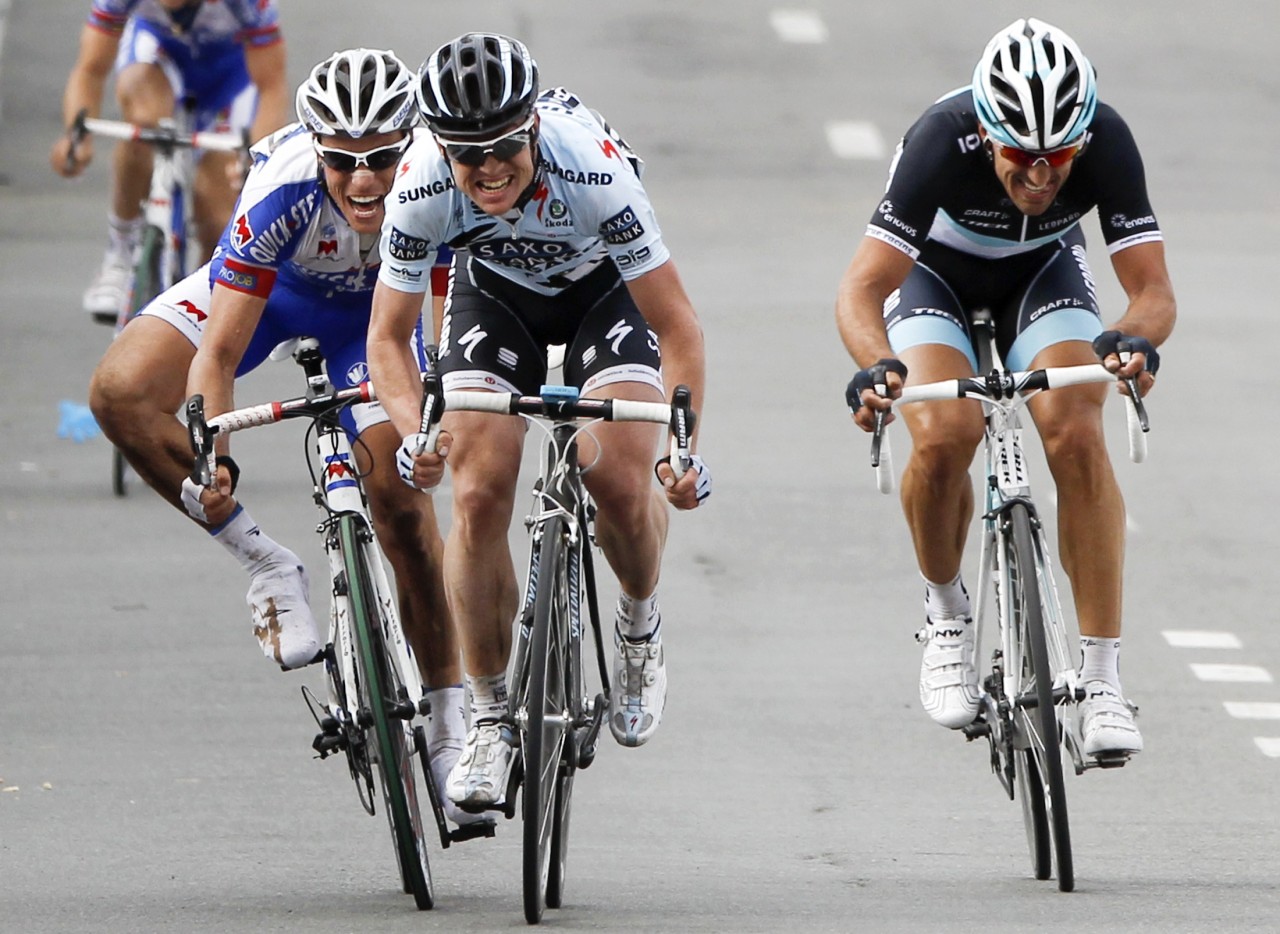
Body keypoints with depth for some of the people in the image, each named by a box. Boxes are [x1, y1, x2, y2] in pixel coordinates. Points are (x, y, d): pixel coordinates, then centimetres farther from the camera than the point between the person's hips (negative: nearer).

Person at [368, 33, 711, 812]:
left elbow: (677, 325, -31)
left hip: (604, 287, -2)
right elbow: (389, 337, -21)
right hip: (494, 291, 2)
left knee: (621, 478, -22)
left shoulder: (593, 169, -38)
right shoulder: (422, 188, -32)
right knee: (480, 492, -15)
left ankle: (641, 625, 11)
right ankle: (492, 718, -1)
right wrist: (415, 431, -40)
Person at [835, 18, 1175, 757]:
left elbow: (1154, 289, -31)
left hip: (1043, 271, 1)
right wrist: (876, 365, -60)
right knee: (945, 437, -27)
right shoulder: (942, 142, -37)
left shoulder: (1107, 143, -32)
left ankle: (1103, 677, -20)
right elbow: (862, 289, -39)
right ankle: (947, 611, 3)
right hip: (936, 272, -1)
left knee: (1076, 434, -24)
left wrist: (1136, 337, -55)